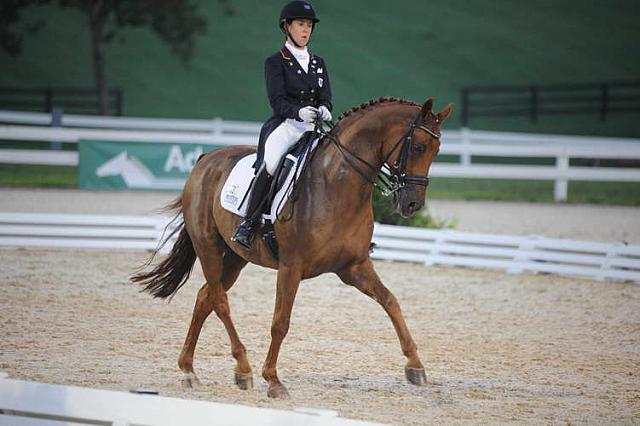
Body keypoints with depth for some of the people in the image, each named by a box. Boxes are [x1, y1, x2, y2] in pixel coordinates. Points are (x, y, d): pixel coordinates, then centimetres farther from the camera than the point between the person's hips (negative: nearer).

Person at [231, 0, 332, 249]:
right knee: (269, 165, -35)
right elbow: (277, 101, -8)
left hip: (314, 127, 5)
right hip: (284, 126, -5)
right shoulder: (275, 62, 4)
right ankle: (249, 223, -27)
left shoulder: (318, 63, 20)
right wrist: (299, 111, -29)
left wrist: (324, 110, -15)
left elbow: (326, 98, 11)